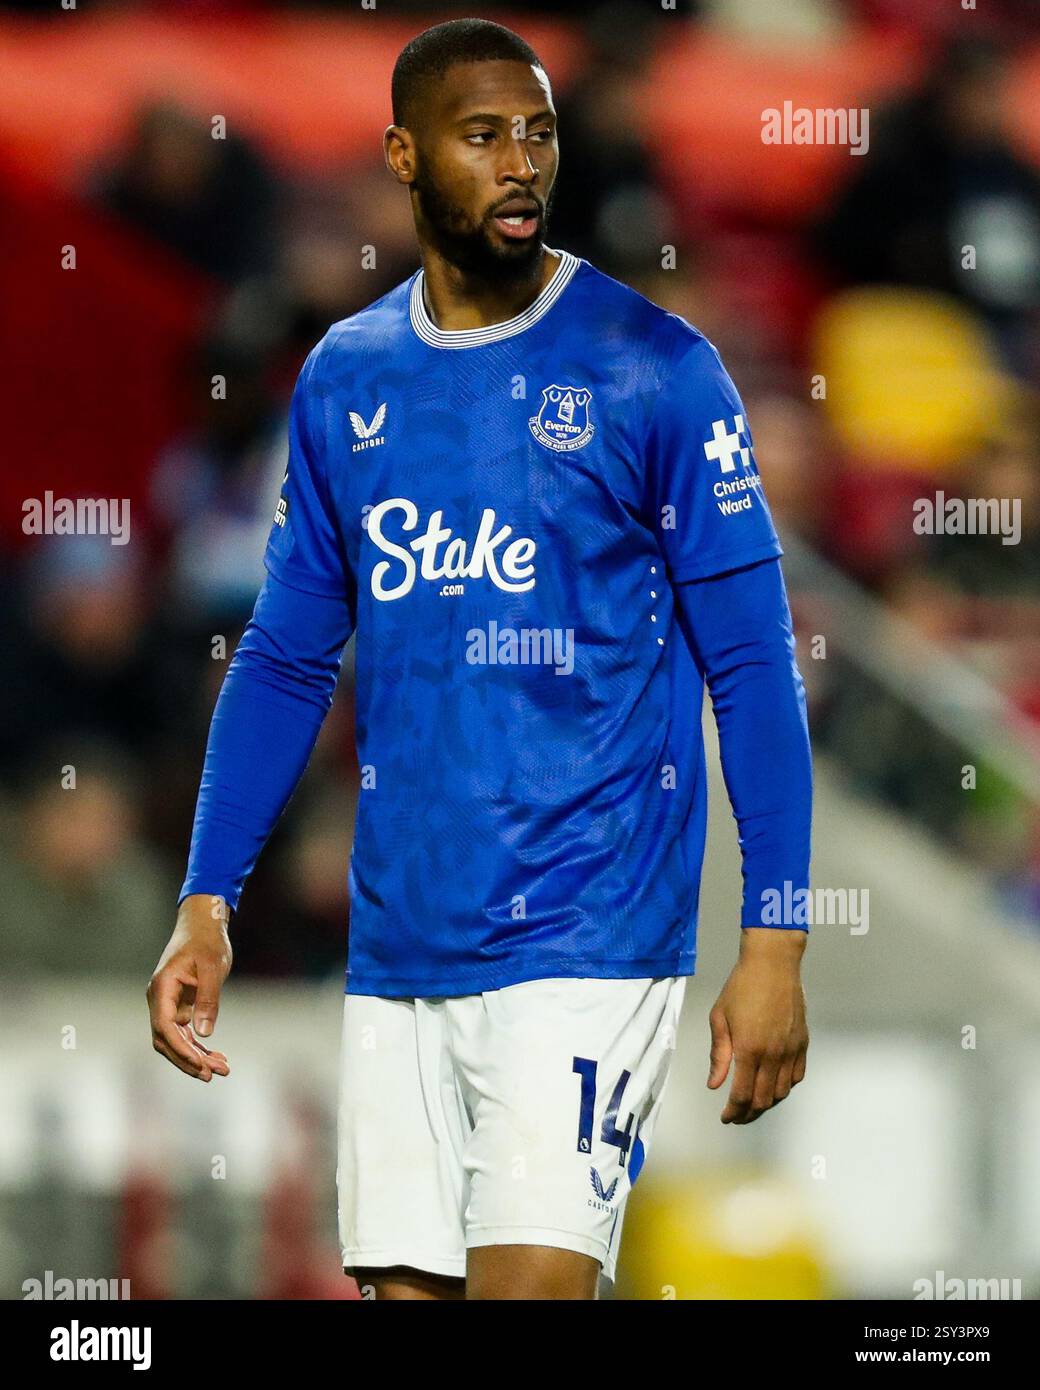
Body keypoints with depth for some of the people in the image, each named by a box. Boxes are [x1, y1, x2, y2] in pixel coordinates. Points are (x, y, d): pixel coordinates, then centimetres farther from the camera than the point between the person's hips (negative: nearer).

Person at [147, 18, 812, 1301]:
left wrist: (775, 944, -10)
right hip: (396, 949, 5)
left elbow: (753, 666, -4)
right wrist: (205, 906, 8)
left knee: (530, 1282, -15)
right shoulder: (343, 381, 10)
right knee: (408, 1282, 6)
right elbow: (286, 657, 17)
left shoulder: (653, 371, -4)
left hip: (585, 941, -5)